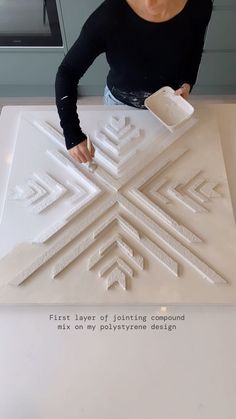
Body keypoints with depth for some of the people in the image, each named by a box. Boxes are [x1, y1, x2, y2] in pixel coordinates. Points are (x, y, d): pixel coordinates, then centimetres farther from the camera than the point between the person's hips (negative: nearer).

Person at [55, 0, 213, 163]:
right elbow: (67, 72, -31)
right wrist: (73, 135, -40)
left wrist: (187, 84, -21)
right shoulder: (110, 15, -35)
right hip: (121, 100, -1)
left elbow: (194, 48, -3)